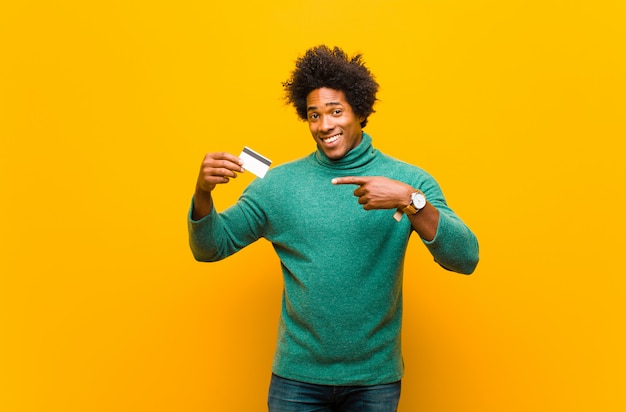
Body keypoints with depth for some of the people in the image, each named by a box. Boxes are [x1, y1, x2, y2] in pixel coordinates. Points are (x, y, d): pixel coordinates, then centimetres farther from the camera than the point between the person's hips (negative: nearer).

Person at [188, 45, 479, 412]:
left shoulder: (408, 181, -5)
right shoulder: (279, 183, -2)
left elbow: (466, 260, -13)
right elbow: (210, 248, 2)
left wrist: (410, 200, -28)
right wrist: (203, 192, -17)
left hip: (375, 378, 0)